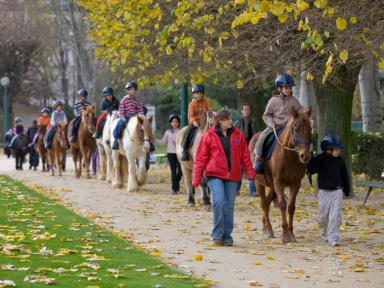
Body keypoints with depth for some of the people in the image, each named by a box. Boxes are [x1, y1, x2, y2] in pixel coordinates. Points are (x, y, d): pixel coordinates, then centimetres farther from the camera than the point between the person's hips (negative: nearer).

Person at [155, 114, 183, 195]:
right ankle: (174, 188, 5)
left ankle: (177, 182, 20)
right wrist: (154, 140, -7)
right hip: (171, 153, 1)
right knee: (173, 171, 1)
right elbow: (162, 142, 6)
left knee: (180, 170, -9)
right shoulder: (168, 132, 6)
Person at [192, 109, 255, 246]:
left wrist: (250, 173, 3)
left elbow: (245, 156, 10)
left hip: (232, 176, 3)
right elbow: (201, 158, 0)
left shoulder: (238, 136, 6)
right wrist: (196, 179, -3)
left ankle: (227, 236, 16)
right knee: (219, 201, -19)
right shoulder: (209, 136, -2)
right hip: (215, 175, -3)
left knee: (229, 207, 6)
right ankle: (217, 234, -5)